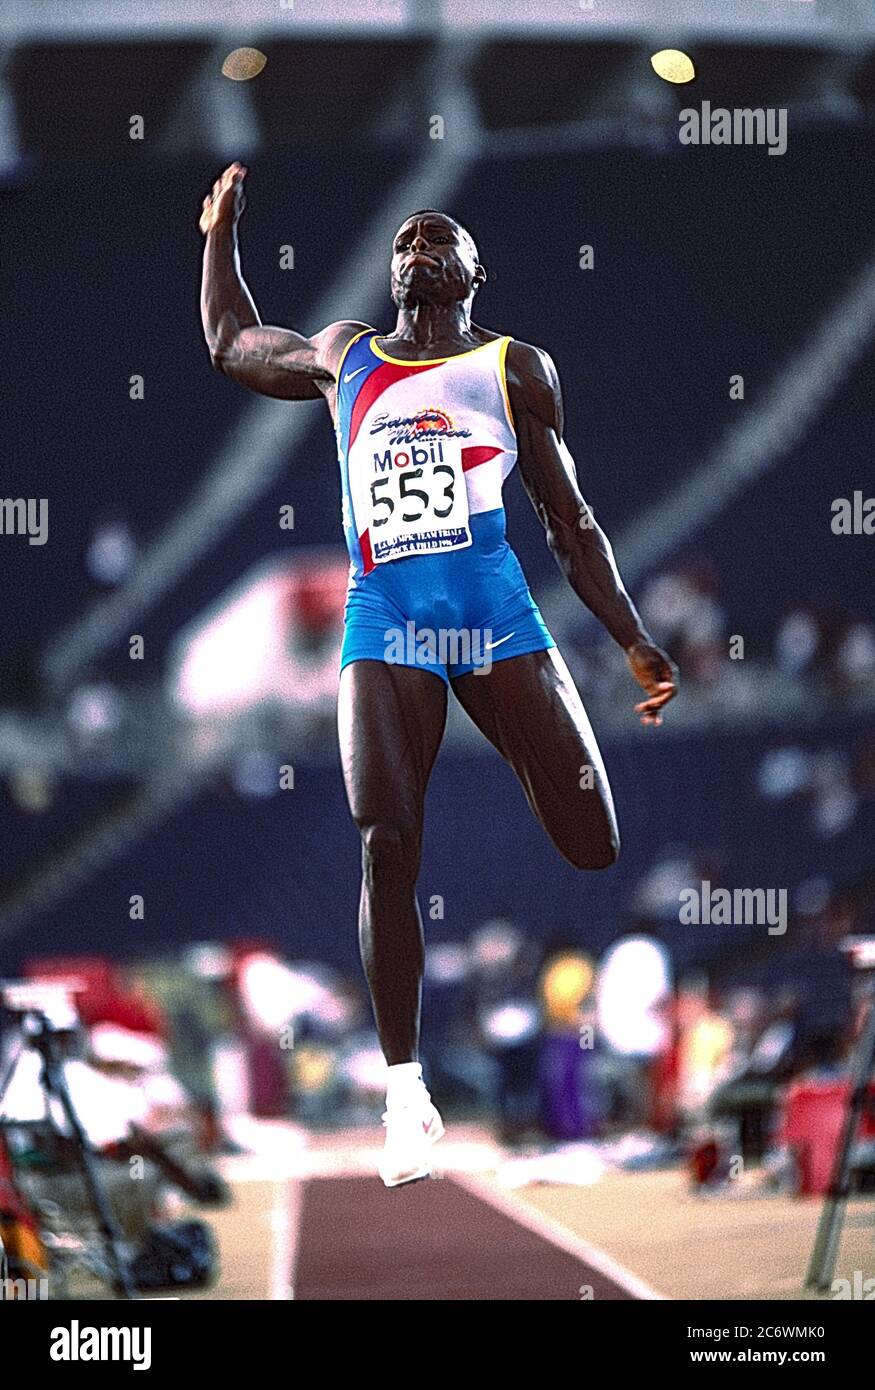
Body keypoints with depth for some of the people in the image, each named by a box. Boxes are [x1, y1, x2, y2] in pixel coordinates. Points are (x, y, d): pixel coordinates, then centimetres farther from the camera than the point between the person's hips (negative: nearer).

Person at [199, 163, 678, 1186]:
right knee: (387, 849, -12)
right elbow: (231, 344, 39)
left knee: (595, 849, -9)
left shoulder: (515, 367, 14)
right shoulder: (345, 356, 21)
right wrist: (222, 232, 38)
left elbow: (570, 521, 15)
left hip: (500, 622, -1)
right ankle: (406, 1093, -5)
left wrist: (635, 643, 10)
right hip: (385, 629, 1)